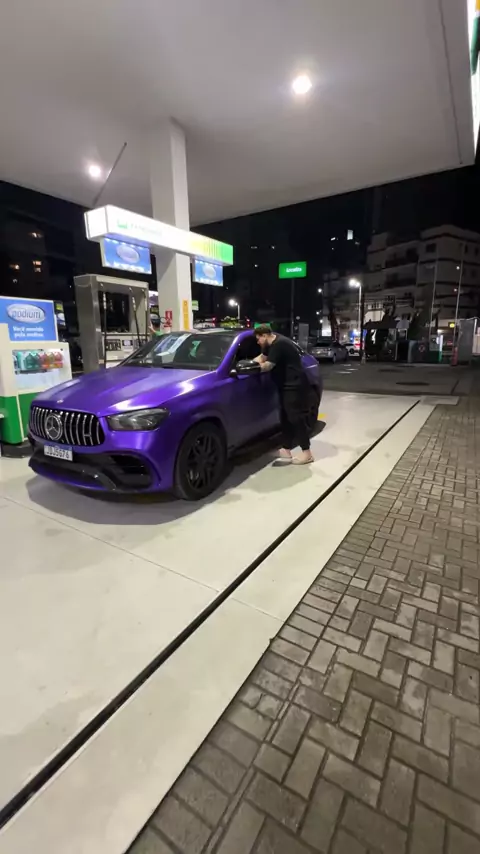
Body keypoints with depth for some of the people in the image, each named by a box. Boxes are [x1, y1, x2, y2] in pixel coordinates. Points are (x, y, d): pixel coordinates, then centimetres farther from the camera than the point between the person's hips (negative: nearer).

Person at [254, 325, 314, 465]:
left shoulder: (279, 344, -20)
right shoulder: (272, 344, 13)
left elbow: (267, 366, -20)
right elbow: (261, 358, 25)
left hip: (295, 385, -11)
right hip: (286, 385, 11)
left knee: (296, 418, -8)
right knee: (286, 417, 13)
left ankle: (306, 453, -1)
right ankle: (287, 450, 20)